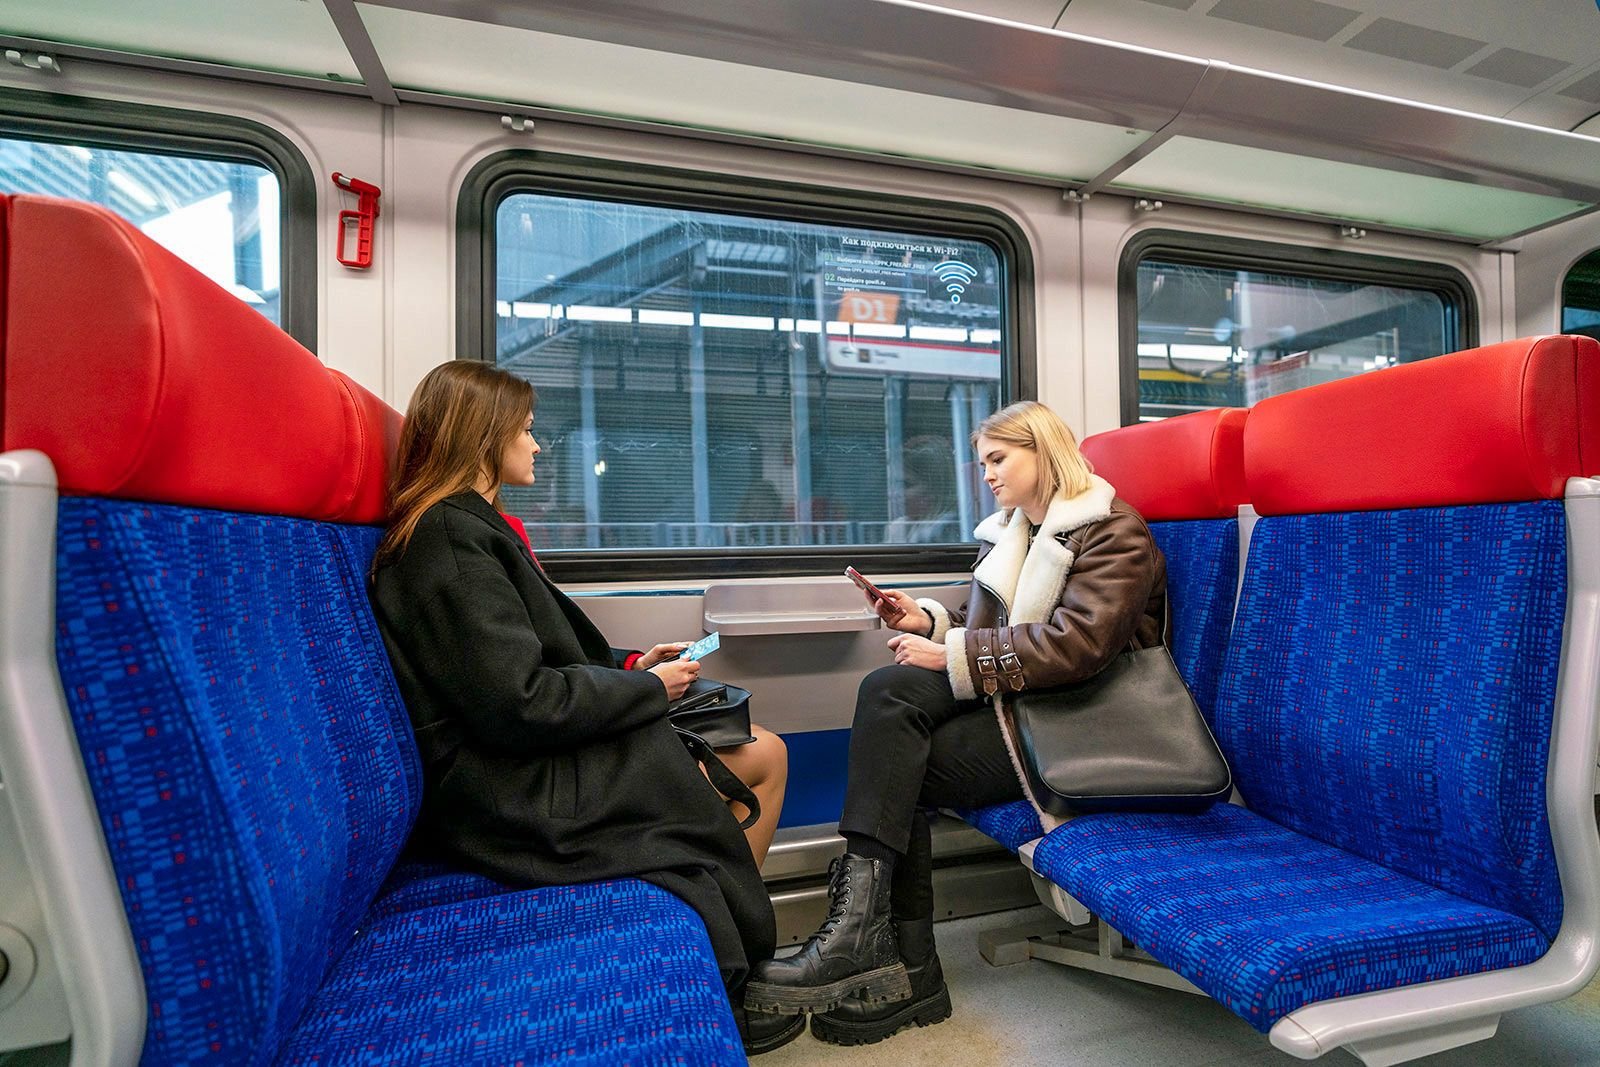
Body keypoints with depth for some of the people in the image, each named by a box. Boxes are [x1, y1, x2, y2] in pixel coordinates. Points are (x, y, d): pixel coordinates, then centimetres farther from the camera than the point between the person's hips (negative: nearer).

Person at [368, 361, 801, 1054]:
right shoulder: (454, 536, -18)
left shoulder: (464, 527, 15)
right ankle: (720, 993, 12)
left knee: (765, 753, 2)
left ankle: (728, 976, 13)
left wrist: (628, 667, 6)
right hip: (513, 797, -10)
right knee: (763, 759, -6)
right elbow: (521, 705, -25)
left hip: (522, 768, 10)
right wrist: (647, 687, -12)